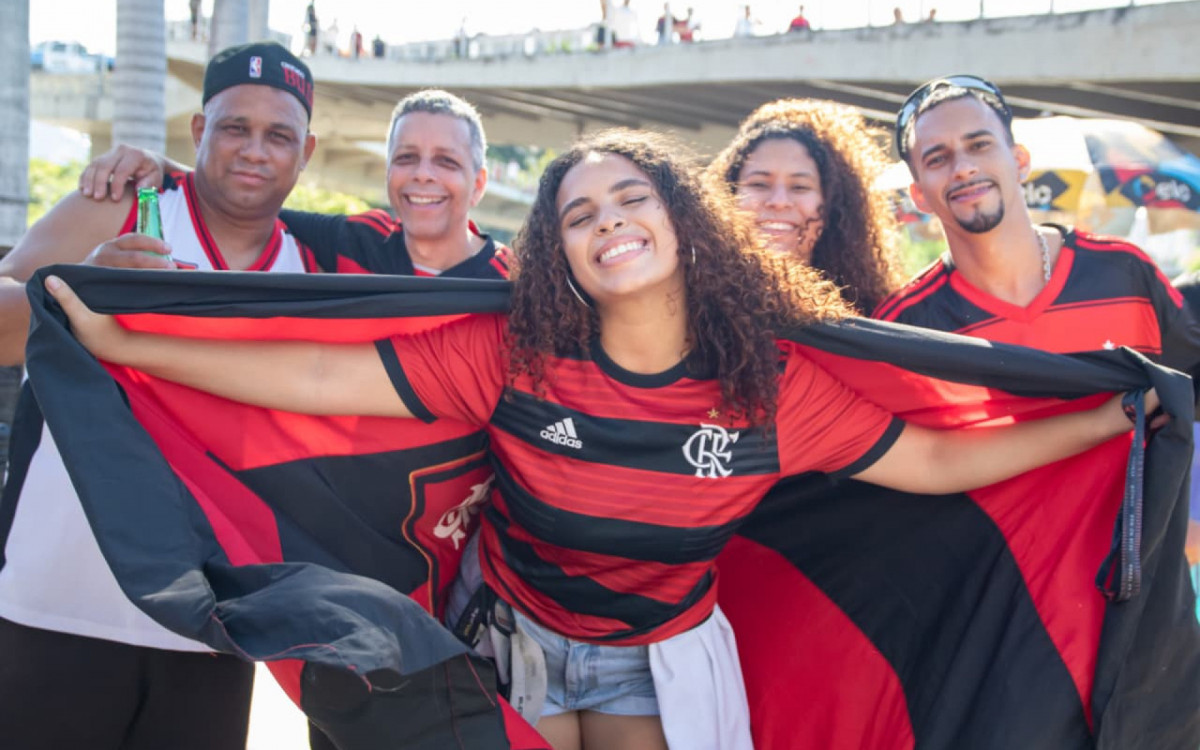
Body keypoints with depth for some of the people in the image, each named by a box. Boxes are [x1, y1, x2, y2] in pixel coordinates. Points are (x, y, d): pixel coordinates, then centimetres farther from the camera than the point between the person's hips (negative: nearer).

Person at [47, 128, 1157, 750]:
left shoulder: (773, 384, -17)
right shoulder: (512, 359, -21)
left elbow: (938, 461, -9)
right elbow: (320, 378, -22)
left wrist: (1115, 416, -9)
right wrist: (118, 342, -25)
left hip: (662, 658, 1)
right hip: (515, 636, 0)